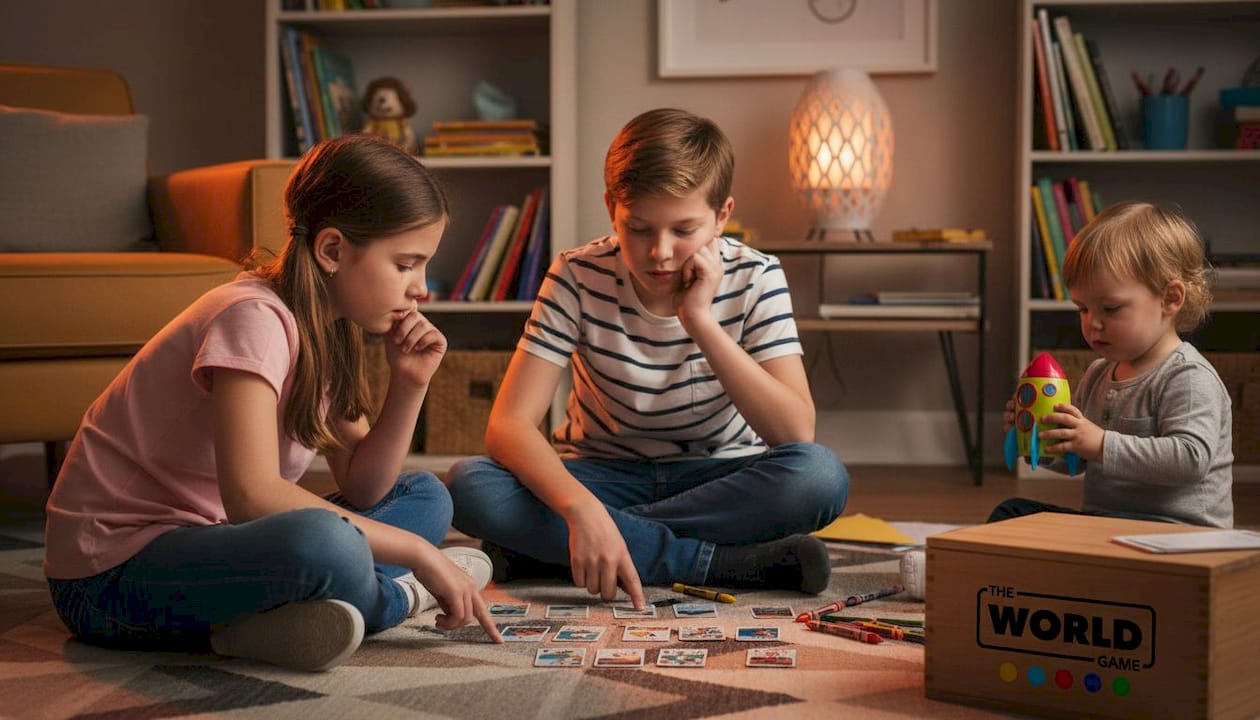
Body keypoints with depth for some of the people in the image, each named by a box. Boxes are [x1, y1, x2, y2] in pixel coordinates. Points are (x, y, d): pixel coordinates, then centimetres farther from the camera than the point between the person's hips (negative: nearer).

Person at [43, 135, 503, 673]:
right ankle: (401, 595, -5)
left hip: (205, 543, 10)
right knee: (323, 542, -37)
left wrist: (409, 386, -8)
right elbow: (251, 494, -32)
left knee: (426, 498, 11)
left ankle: (270, 620, -10)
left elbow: (361, 489, 6)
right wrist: (417, 552, -27)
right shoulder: (254, 320, -20)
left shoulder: (327, 330, 7)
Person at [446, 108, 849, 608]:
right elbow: (509, 424, -23)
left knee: (822, 477, -32)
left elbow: (796, 435, -23)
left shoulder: (754, 280, -13)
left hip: (718, 477, 1)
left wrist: (702, 322, -30)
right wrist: (582, 508, -43)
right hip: (603, 476, 0)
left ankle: (543, 548, -27)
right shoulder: (580, 278, -15)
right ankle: (724, 562, -28)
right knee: (469, 485, -29)